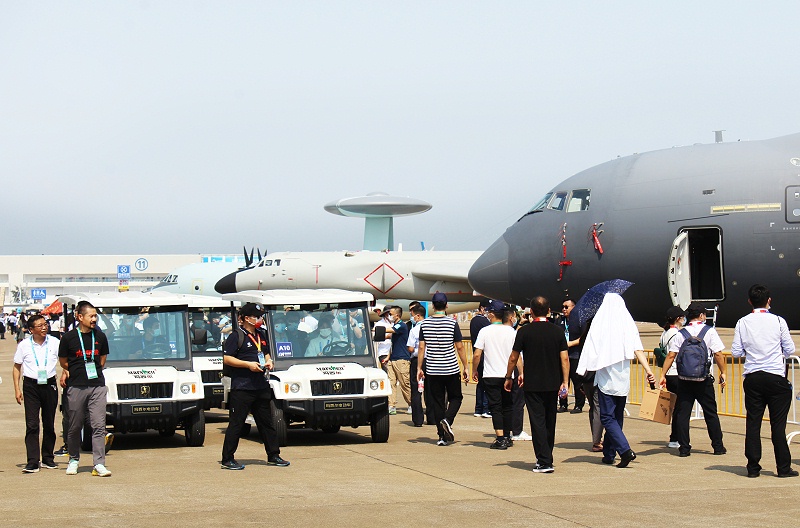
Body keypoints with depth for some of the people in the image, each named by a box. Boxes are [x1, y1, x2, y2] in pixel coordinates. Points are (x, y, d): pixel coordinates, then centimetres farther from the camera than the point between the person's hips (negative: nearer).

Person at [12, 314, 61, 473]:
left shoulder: (55, 343, 3)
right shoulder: (24, 345, 2)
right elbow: (16, 368, 9)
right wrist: (17, 389, 1)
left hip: (49, 385, 1)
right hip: (31, 386, -1)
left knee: (49, 424, 9)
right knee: (32, 425, -8)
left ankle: (48, 458, 21)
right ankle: (32, 462, -11)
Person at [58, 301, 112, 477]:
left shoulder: (100, 337, 9)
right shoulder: (69, 338, -1)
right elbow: (63, 362, 10)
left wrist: (94, 373, 10)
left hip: (97, 386, 2)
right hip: (76, 387, -2)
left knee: (99, 425, -6)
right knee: (75, 427, 8)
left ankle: (99, 464, -7)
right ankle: (74, 460, 25)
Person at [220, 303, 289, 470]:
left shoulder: (262, 335, 16)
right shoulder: (236, 336, -7)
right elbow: (226, 358, -13)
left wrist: (268, 362, 7)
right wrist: (248, 364, -19)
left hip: (261, 386, 7)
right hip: (241, 386, -7)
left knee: (266, 422, 13)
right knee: (236, 423, -5)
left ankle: (273, 456, 22)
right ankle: (227, 459, 0)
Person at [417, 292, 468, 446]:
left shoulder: (425, 324, -1)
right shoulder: (452, 323, -7)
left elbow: (421, 347, 0)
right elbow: (459, 347, -4)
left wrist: (419, 368, 8)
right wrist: (465, 367, 4)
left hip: (432, 370, 2)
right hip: (451, 369, -2)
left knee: (437, 402, 7)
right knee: (456, 397, 14)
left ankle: (443, 436, 6)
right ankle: (447, 420, -13)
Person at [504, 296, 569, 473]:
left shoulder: (524, 331, -7)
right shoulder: (558, 331, 0)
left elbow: (513, 358, -2)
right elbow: (565, 359, -3)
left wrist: (508, 378, 12)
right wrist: (565, 382, 2)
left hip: (532, 384, -3)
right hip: (553, 384, 3)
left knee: (538, 422, -2)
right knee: (550, 422, 15)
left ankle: (544, 461, -9)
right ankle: (547, 459, 25)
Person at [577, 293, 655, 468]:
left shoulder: (599, 325, -7)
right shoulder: (628, 325, 2)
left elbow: (590, 353, -8)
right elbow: (638, 351, -6)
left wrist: (584, 372, 0)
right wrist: (648, 371, -7)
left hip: (605, 379, -4)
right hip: (623, 380, 4)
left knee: (607, 418, -2)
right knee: (616, 417, 15)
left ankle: (625, 450, -19)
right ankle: (609, 453, 21)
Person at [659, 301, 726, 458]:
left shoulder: (680, 334, 3)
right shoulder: (710, 331, -1)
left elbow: (671, 356, -2)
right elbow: (718, 354, -6)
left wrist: (663, 375, 1)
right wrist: (723, 373, 4)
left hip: (684, 379, 1)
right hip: (704, 380, -1)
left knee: (682, 413, 4)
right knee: (711, 413, 10)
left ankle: (684, 448, 0)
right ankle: (718, 446, 14)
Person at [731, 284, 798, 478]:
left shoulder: (743, 323, 0)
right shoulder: (778, 321, -4)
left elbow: (736, 352, 1)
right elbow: (790, 349, 0)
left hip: (753, 378, 2)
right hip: (776, 377, -2)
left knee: (753, 422, 6)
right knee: (778, 423, 2)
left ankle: (753, 467, 5)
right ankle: (783, 467, 3)